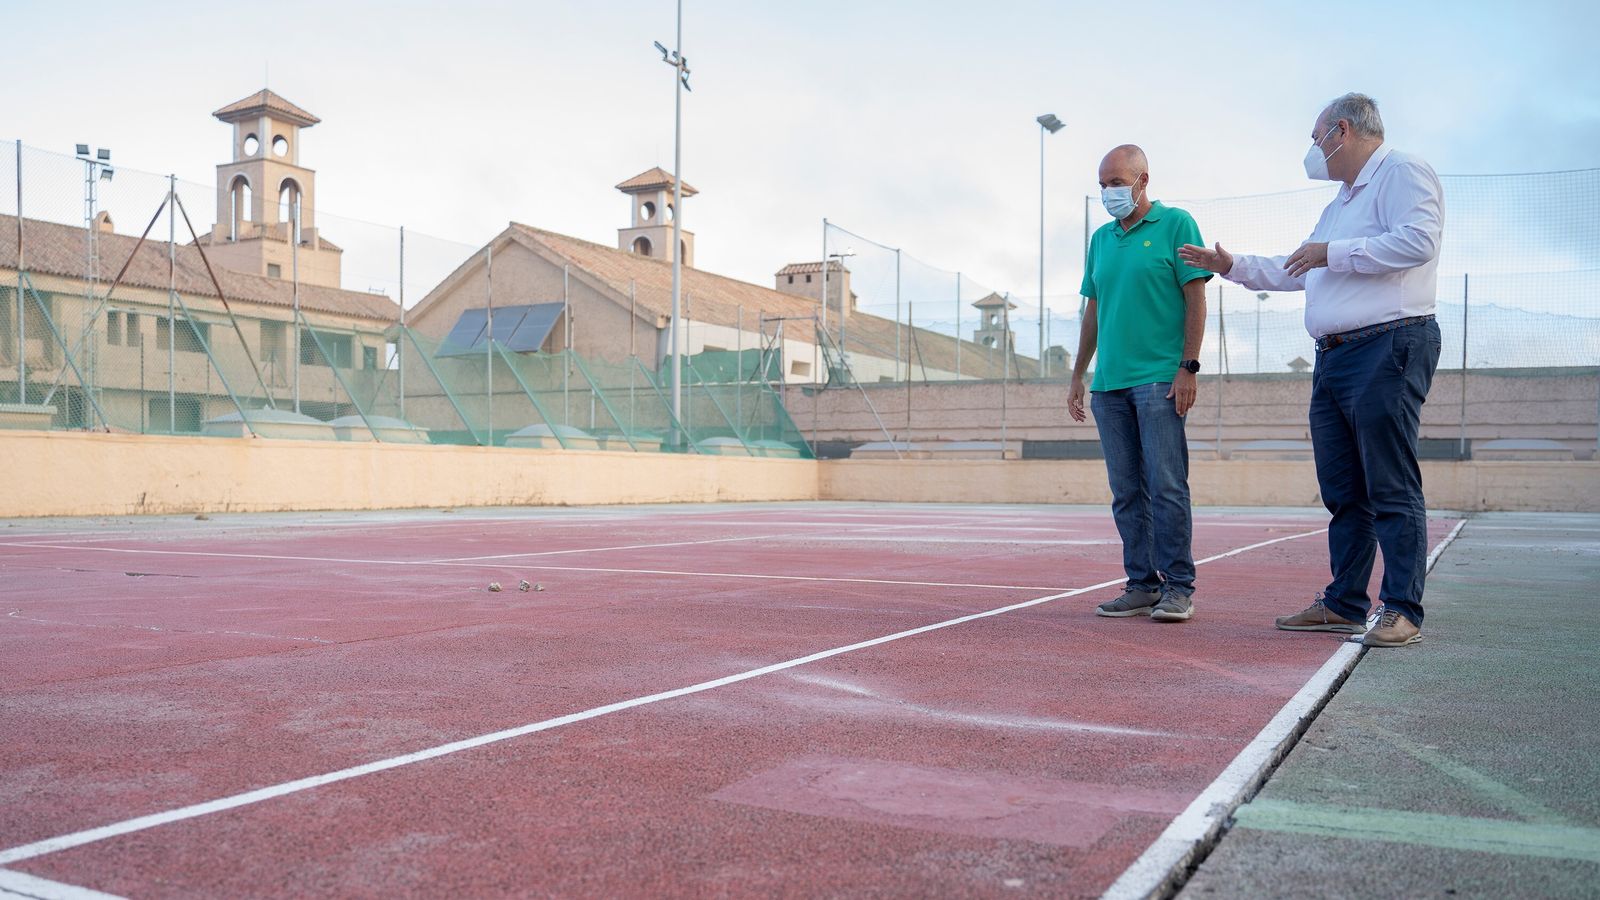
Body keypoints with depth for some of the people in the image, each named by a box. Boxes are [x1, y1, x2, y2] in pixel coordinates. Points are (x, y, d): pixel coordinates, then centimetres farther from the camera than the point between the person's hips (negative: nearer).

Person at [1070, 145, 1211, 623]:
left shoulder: (1175, 224, 1)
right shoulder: (1101, 239, 17)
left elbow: (1196, 298, -4)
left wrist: (1188, 367, -12)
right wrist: (1077, 377, 17)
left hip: (1159, 380, -6)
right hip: (1109, 384, 6)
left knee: (1166, 485, -7)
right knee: (1126, 493, 6)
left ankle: (1178, 587, 1)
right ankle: (1142, 584, 13)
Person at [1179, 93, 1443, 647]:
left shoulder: (1403, 173, -2)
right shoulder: (1341, 203, 27)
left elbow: (1418, 240, -19)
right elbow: (1296, 272, 35)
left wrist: (1334, 253, -12)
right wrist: (1231, 266, 29)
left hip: (1388, 349, -10)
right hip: (1334, 356, 10)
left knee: (1391, 488, -9)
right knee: (1344, 492, 9)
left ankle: (1402, 611, -5)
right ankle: (1344, 605, 15)